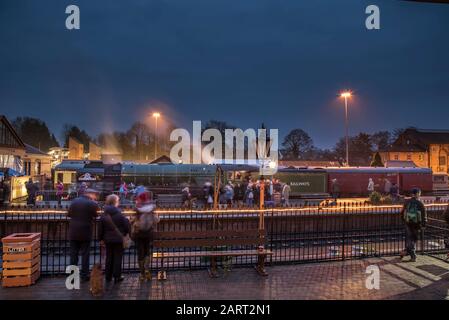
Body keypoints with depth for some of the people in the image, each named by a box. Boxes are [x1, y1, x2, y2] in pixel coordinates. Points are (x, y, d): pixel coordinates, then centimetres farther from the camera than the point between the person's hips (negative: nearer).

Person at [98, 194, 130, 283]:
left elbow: (100, 228, 5)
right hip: (118, 239, -4)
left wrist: (101, 239, 14)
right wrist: (126, 233, 10)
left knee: (109, 258, 14)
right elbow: (126, 225, -9)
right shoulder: (119, 214, -12)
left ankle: (108, 276, 19)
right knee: (117, 258, 5)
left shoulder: (103, 215, 0)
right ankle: (117, 276, 7)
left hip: (108, 239, 4)